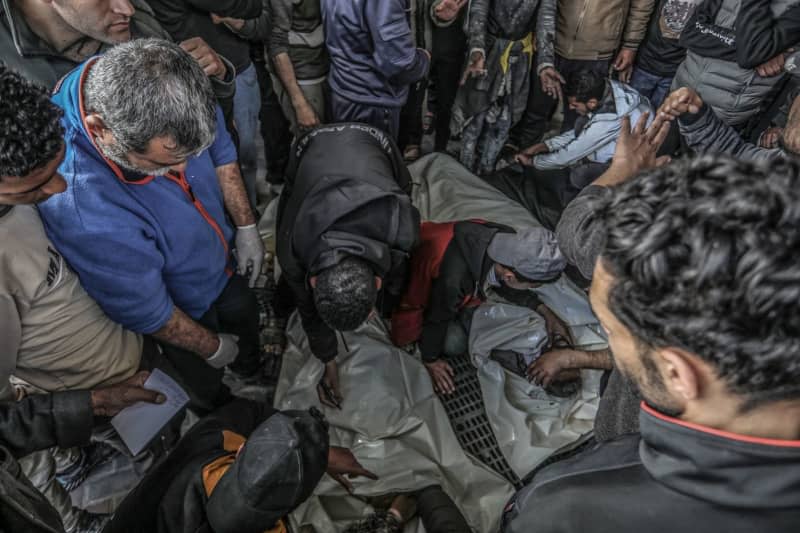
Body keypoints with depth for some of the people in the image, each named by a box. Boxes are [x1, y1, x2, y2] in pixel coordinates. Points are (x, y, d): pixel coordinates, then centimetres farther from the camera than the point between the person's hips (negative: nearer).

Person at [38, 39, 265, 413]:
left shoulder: (141, 84, -28)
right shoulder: (81, 210, -46)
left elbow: (220, 151, -6)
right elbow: (145, 311, -29)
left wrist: (246, 227, -2)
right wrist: (212, 347, -12)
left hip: (221, 261, 5)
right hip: (183, 309, -4)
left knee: (247, 315, 33)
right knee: (206, 381, 26)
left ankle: (252, 368, 67)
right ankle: (213, 406, 62)